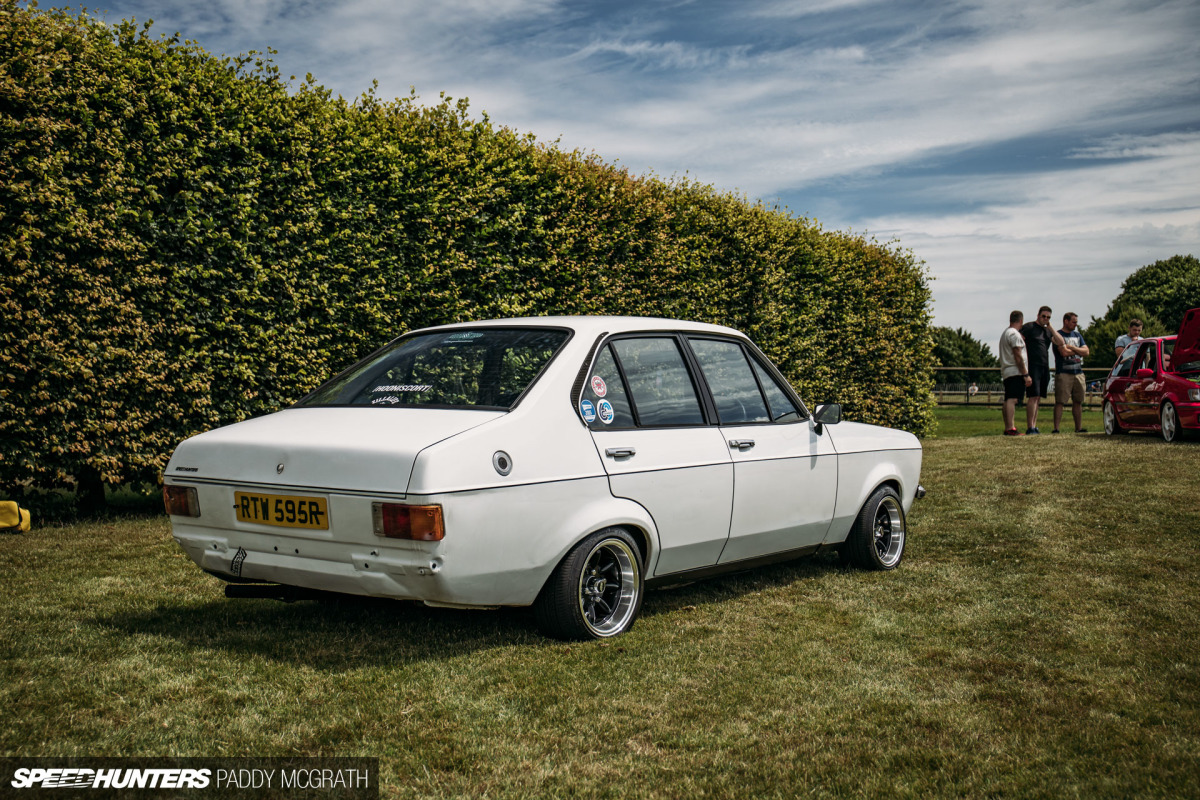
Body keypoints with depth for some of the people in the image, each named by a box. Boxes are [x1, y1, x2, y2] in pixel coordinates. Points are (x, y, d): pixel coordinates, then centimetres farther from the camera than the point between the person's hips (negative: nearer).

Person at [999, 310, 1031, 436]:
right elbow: (1018, 356, -15)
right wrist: (1026, 374, -15)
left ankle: (1007, 428, 11)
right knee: (1012, 399, -15)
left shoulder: (1005, 333, 21)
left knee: (1008, 401, 10)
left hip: (1006, 373, 10)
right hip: (1015, 371, -10)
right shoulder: (1014, 334, -10)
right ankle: (1010, 428, -22)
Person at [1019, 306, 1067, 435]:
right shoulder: (1028, 327, 0)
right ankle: (1030, 427, -15)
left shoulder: (1048, 331, 20)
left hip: (1045, 367, 7)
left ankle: (1034, 426, 8)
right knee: (1033, 396, -13)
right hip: (1033, 365, -7)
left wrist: (1050, 326, 3)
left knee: (1038, 398, 6)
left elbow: (1060, 343, 6)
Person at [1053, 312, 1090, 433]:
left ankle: (1078, 427, 12)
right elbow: (1064, 352, -16)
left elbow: (1086, 351, 8)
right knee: (1060, 402, -8)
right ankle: (1056, 428, -9)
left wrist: (1072, 348, -6)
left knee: (1078, 401, 8)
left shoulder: (1077, 335, 18)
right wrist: (1078, 351, 1)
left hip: (1078, 372, 6)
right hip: (1063, 373, -6)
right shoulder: (1058, 335, -2)